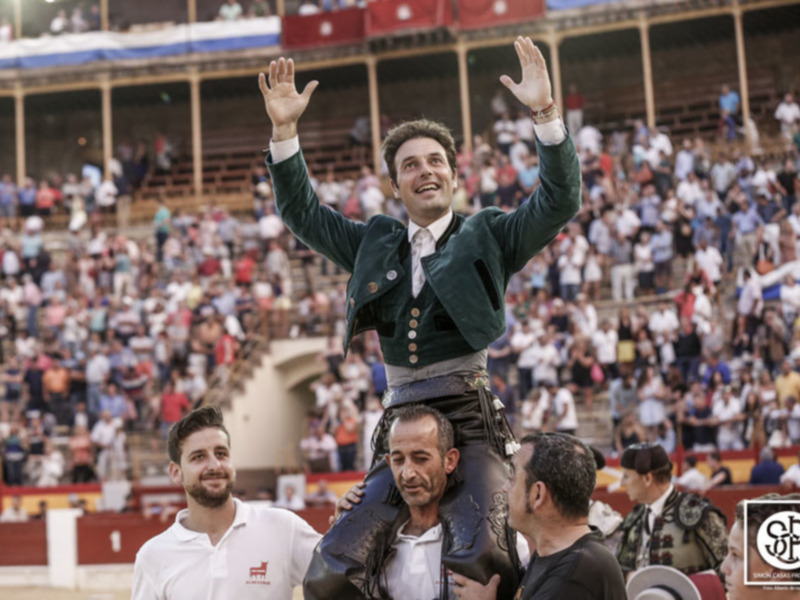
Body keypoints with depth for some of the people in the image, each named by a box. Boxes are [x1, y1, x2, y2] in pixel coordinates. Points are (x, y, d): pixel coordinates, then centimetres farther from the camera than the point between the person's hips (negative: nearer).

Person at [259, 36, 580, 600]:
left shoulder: (486, 235, 9)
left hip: (469, 411, -4)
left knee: (481, 554, -29)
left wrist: (546, 113, -14)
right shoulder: (376, 243, 20)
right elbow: (302, 213, 23)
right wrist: (285, 130, 13)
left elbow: (560, 202, -3)